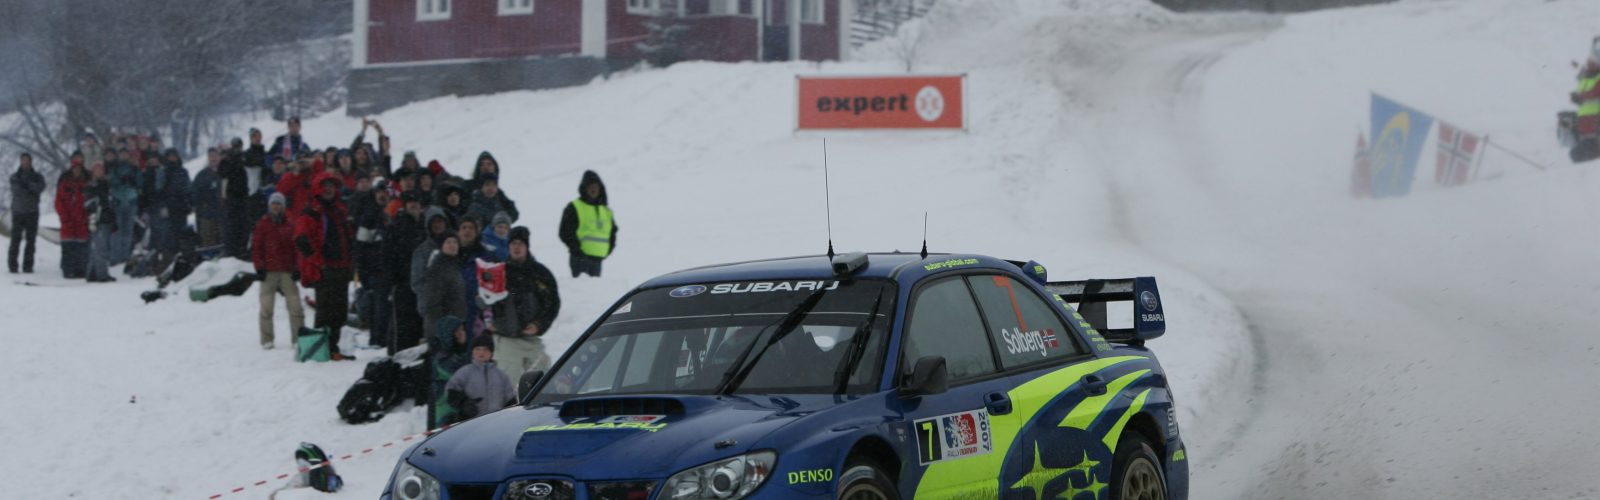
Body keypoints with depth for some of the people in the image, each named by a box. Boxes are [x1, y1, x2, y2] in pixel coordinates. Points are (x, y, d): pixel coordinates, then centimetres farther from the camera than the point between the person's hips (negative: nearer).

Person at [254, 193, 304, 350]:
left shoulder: (290, 225, 11)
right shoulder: (262, 225, 6)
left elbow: (296, 248, 11)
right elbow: (256, 247, 4)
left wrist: (296, 268, 3)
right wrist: (259, 268, -4)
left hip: (287, 271, 1)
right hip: (268, 272, -1)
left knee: (295, 305, -4)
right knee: (266, 306, -2)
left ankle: (298, 337, -1)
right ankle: (266, 339, 2)